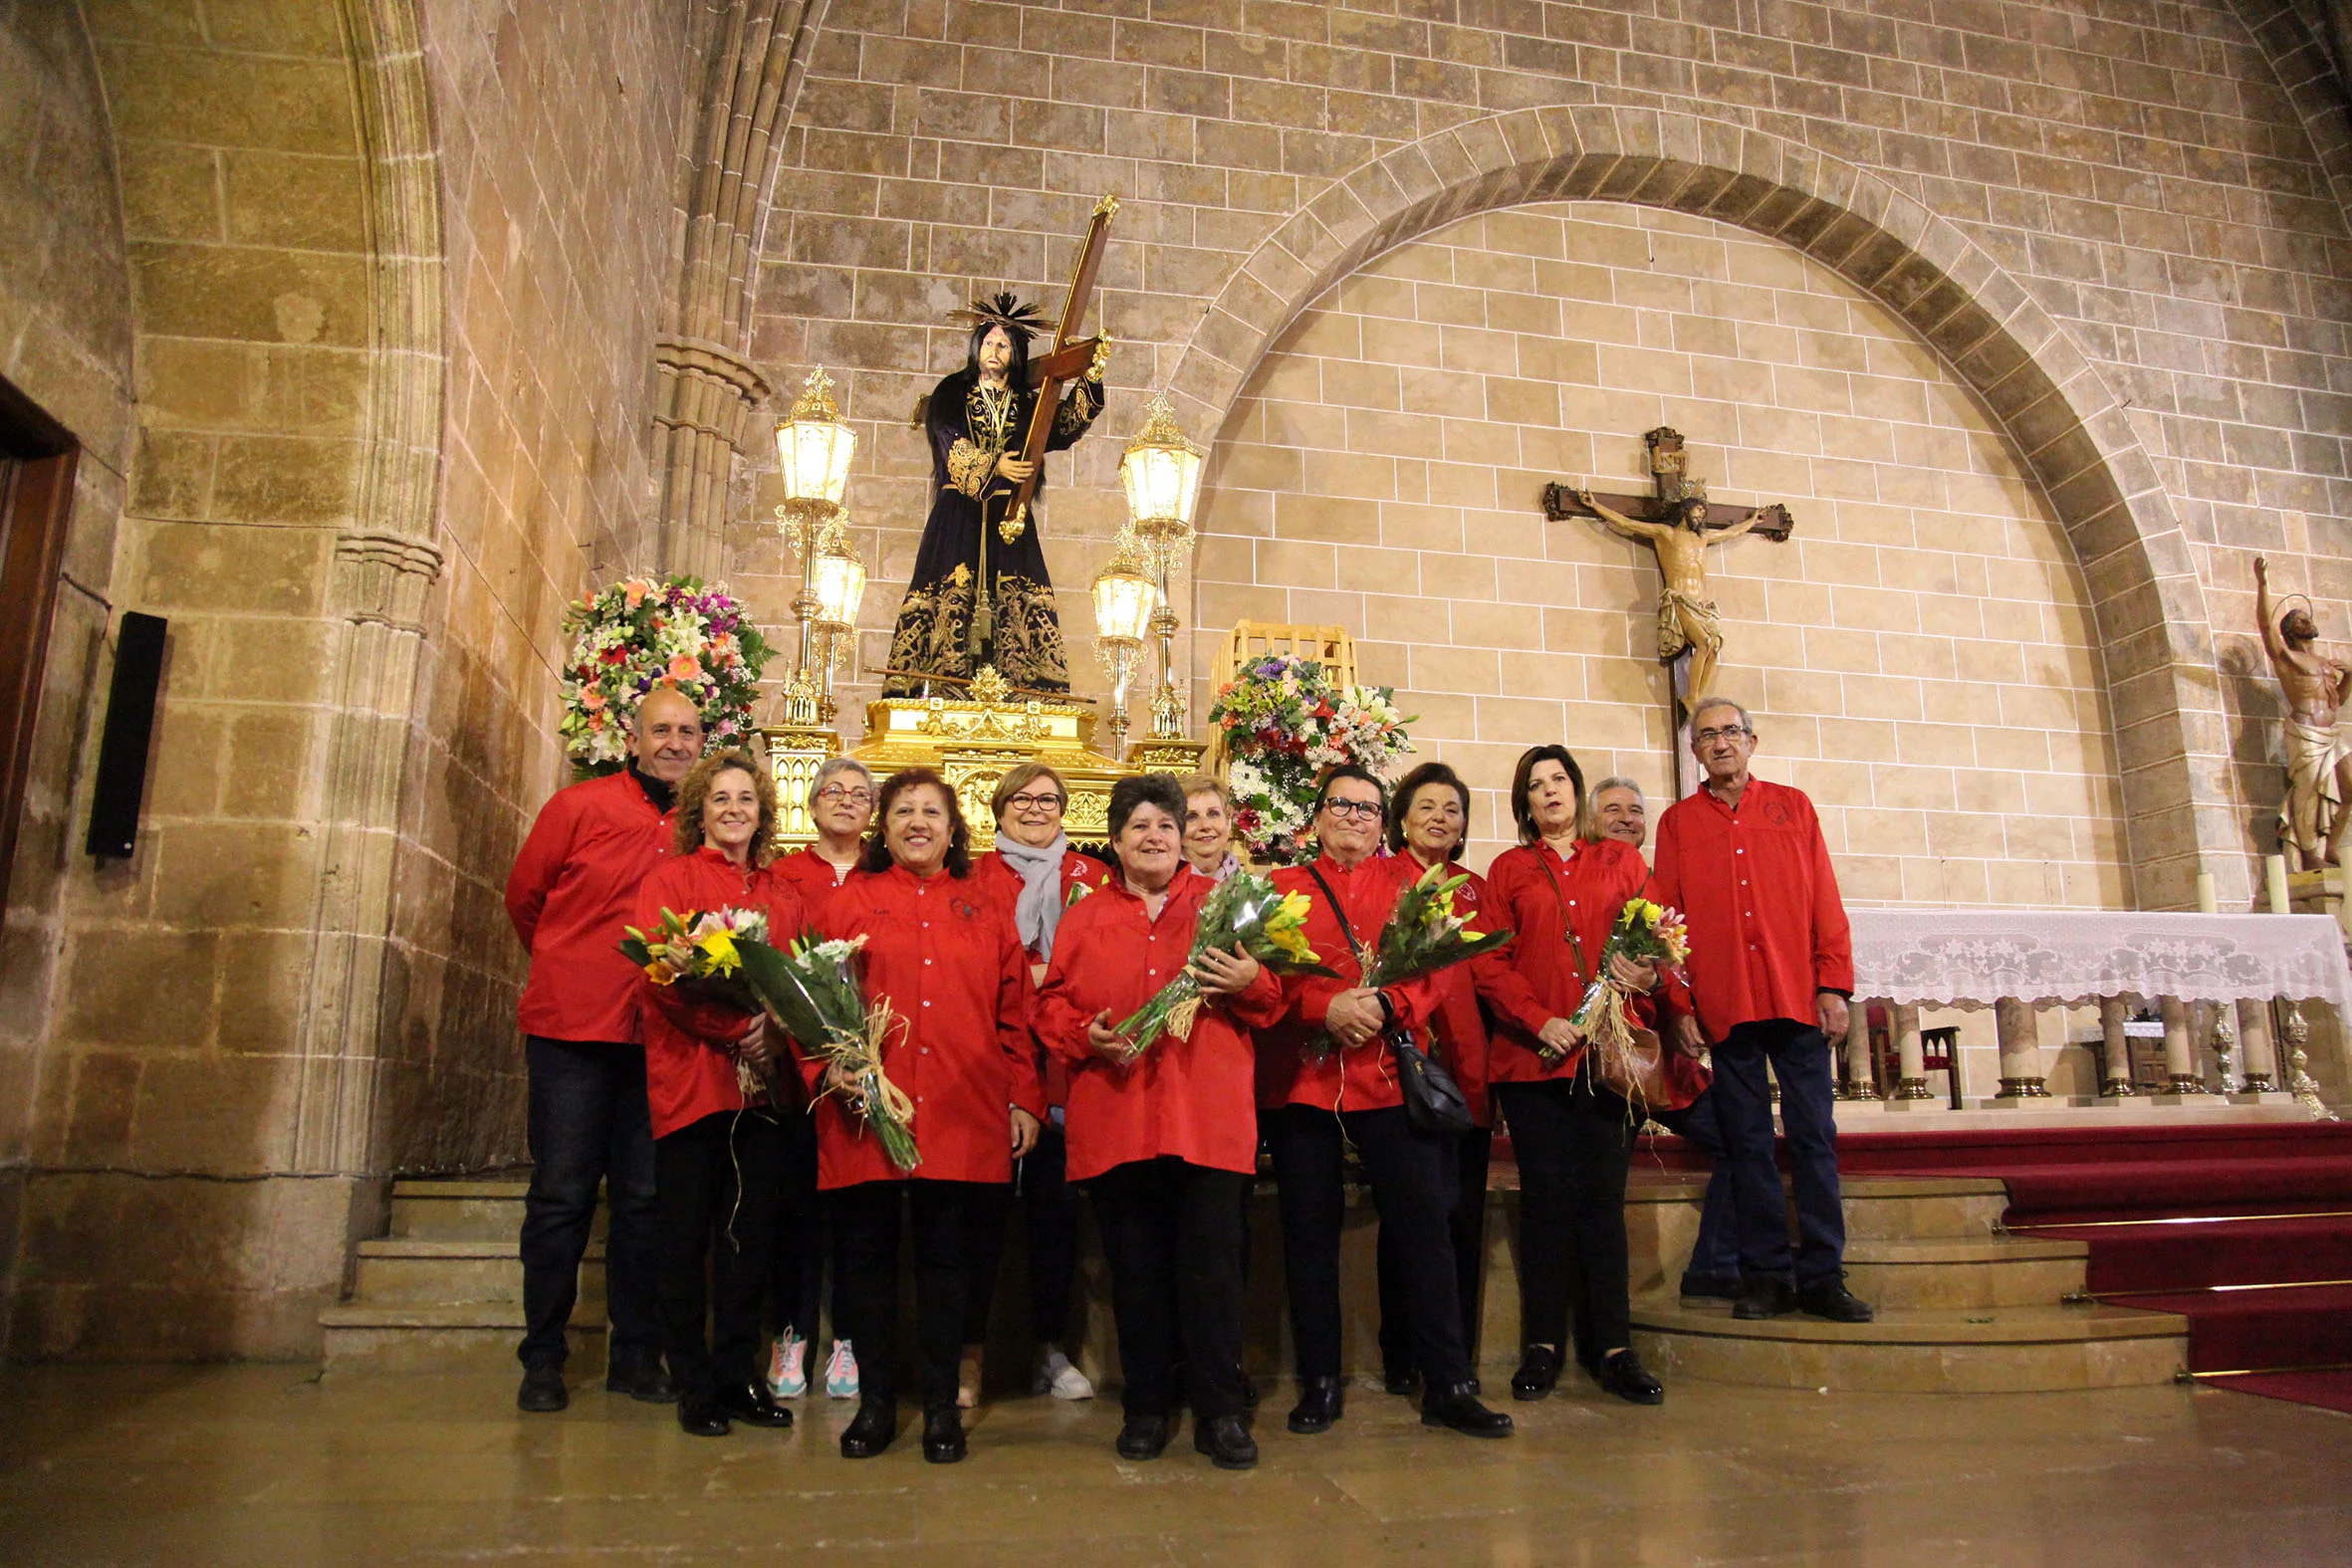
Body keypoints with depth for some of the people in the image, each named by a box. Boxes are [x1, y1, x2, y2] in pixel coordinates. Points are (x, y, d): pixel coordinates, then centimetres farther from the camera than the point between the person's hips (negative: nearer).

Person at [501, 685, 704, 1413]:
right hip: (572, 1028, -2)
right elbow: (524, 898, 10)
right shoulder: (578, 807, 0)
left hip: (658, 1038, 2)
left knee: (644, 1200, 8)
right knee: (561, 1196, 5)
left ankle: (636, 1354, 20)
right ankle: (543, 1358, 18)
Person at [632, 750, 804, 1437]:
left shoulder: (783, 892, 16)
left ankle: (737, 1375, 19)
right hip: (690, 1077, -4)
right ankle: (695, 1385, 15)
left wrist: (776, 1035, -8)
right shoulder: (671, 878, 3)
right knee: (688, 1234, 3)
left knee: (753, 1232, 7)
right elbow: (661, 974, -8)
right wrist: (735, 1029, -16)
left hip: (762, 1083, 4)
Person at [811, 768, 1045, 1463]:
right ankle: (875, 1400, 21)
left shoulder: (985, 913, 13)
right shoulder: (849, 903, 10)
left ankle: (942, 1405, 19)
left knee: (945, 1257, 6)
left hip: (961, 1114, 1)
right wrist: (827, 1064, -11)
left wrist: (1025, 1099, 6)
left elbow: (1015, 1014, 11)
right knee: (866, 1255, 6)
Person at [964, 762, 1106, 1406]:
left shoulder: (1092, 877, 13)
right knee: (985, 1201, -1)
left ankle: (1051, 1350, 17)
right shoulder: (975, 876, 9)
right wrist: (1029, 978, -12)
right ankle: (970, 1351, 10)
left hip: (1064, 1063, 2)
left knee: (1056, 1201, 5)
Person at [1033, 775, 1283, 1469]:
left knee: (1213, 1267, -1)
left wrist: (1249, 983, -13)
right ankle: (1146, 1407, 23)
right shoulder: (1085, 918, 13)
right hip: (1114, 1119, 1)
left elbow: (1273, 997, 8)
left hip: (1210, 1118, -1)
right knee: (1135, 1270, 9)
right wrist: (1086, 1035, -8)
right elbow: (1051, 1001, 10)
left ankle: (1220, 1413, 12)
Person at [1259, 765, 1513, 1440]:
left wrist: (1384, 1005, -16)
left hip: (1388, 1073, 1)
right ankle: (1319, 1383, 17)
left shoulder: (1404, 878, 15)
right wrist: (1327, 1008, -17)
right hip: (1300, 1076, 0)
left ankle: (1447, 1385, 9)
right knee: (1310, 1228, 5)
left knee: (1423, 1222, -2)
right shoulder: (1284, 886, 13)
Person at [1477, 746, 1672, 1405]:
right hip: (1533, 1055, 0)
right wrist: (1541, 1021, -11)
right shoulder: (1508, 869, 11)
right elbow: (1490, 964, 3)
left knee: (1603, 1196, 1)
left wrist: (1648, 973, -11)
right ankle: (1544, 1345, 11)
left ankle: (1613, 1348, 8)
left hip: (1608, 1051, 1)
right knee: (1546, 1196, 2)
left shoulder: (1621, 860, 16)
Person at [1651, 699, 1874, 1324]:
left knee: (1813, 1137, 1)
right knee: (1747, 1142, 4)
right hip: (1724, 1007, 0)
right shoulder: (1677, 822, 10)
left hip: (1798, 1000, 0)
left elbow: (1825, 903, 7)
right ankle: (1766, 1275, 12)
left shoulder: (1793, 806, 11)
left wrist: (1832, 985, -2)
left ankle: (1823, 1275, 9)